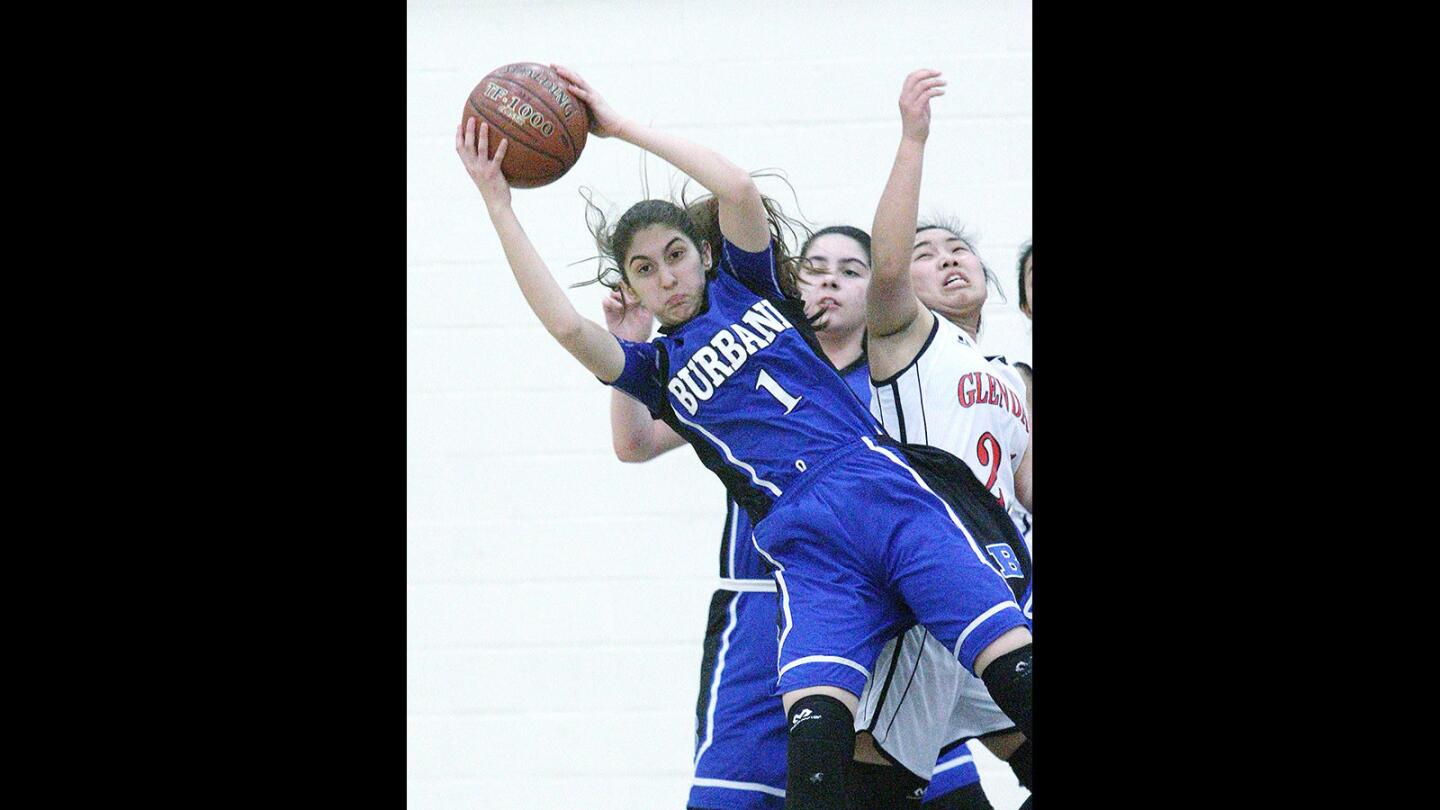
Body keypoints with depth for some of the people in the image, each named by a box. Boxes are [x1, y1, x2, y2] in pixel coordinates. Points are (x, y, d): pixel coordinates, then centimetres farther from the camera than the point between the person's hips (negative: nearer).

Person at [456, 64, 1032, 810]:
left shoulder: (746, 285, 21)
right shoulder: (657, 368, 20)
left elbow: (737, 189, 3)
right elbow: (564, 324, 2)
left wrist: (624, 128, 8)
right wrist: (496, 200, 2)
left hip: (886, 491, 0)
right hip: (809, 549, 0)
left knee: (1016, 671, -19)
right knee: (812, 738, -27)